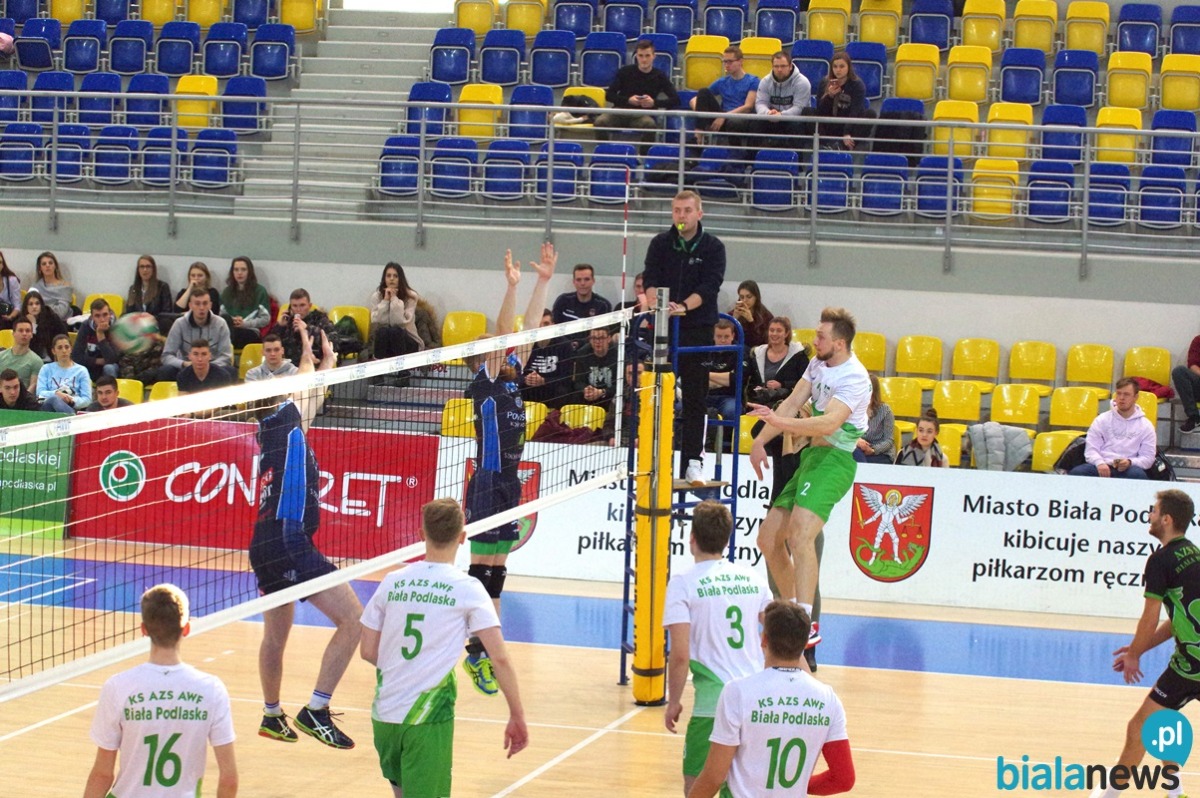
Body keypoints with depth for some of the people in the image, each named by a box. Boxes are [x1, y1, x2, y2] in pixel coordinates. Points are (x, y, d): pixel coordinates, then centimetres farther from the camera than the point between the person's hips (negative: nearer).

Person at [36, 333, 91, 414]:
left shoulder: (81, 370, 18)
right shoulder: (46, 369, 23)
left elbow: (87, 399, 7)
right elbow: (40, 393, 7)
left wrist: (73, 401, -15)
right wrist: (56, 393, -15)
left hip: (72, 408, -1)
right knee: (53, 399, -40)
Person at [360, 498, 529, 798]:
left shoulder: (392, 582, 3)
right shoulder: (467, 589, -7)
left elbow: (368, 651, 7)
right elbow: (500, 658, -11)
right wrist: (517, 717, -3)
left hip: (384, 714, 4)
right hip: (428, 719, -4)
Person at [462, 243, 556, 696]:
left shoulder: (511, 379, 12)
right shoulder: (483, 382, -7)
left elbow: (528, 327, 11)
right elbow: (502, 333, -18)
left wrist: (544, 281, 8)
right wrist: (512, 286, -26)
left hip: (510, 484, 8)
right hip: (488, 485, -8)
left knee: (496, 573, 10)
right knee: (482, 570, -5)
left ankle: (485, 650, 15)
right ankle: (476, 654, -2)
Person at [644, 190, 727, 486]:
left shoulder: (713, 247, 0)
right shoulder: (660, 244, 6)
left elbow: (709, 287, -11)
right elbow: (651, 279, -2)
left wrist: (683, 306, -27)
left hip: (698, 329, -2)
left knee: (695, 398, -1)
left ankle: (692, 461, 3)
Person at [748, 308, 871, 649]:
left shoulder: (854, 378, -16)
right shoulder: (819, 364, 11)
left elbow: (830, 422, -30)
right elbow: (792, 403, 12)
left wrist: (780, 422, -40)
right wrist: (761, 440, 3)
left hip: (833, 460, -9)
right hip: (811, 456, 9)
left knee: (800, 535, -28)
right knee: (768, 538, 9)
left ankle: (806, 624, -33)